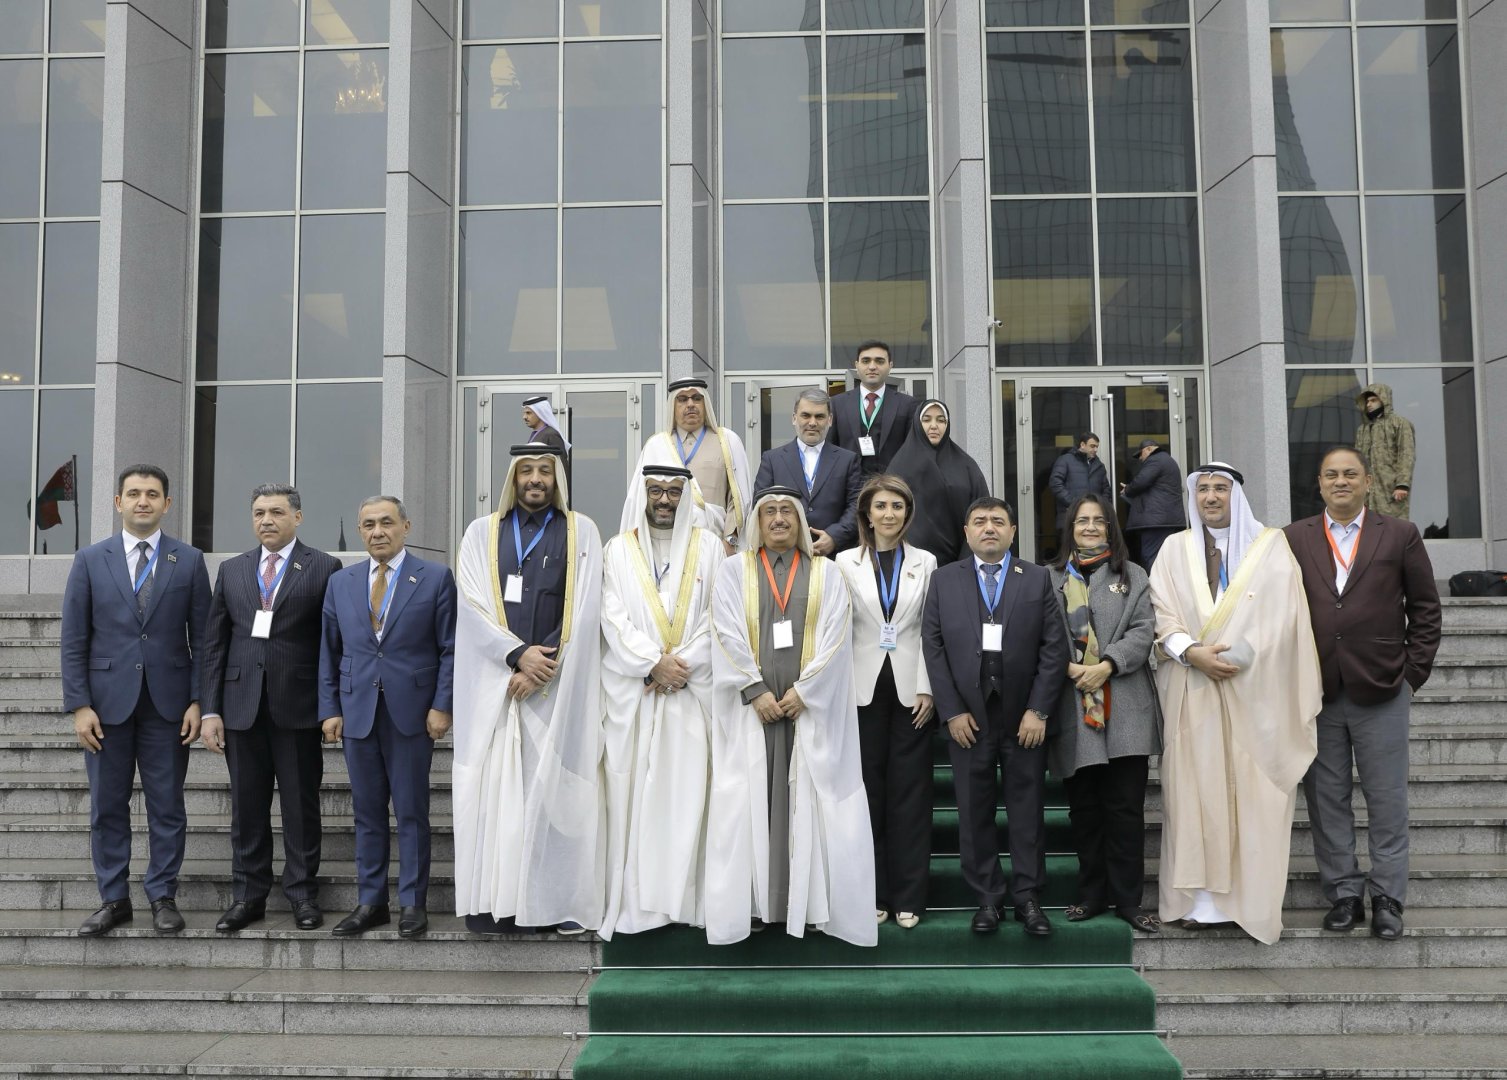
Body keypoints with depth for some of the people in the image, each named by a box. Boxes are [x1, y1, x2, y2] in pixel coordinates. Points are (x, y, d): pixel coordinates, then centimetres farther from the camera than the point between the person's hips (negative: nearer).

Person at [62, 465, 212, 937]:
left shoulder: (190, 561, 3)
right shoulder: (90, 560, 3)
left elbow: (201, 638, 2)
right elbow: (74, 639, 1)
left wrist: (197, 701, -4)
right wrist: (79, 705, -5)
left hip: (167, 702, 0)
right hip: (108, 700, 1)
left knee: (167, 806, 4)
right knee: (107, 806, 7)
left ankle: (163, 897, 15)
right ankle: (113, 899, 18)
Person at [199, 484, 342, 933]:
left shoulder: (323, 568, 1)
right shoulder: (231, 570, 12)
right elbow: (214, 644, 10)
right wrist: (210, 709, 3)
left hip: (297, 706, -3)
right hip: (242, 705, 3)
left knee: (301, 806, 4)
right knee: (247, 807, 8)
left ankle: (303, 894, 15)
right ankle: (248, 895, 18)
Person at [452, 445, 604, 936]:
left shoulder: (581, 532, 8)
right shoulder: (482, 532, 12)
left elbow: (584, 612, -1)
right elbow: (473, 605, 1)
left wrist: (543, 666, -9)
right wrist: (519, 654, -11)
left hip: (559, 682, -1)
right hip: (495, 680, 1)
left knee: (555, 786, -3)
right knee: (494, 784, -3)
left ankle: (560, 901, 1)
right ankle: (493, 901, 2)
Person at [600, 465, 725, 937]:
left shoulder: (708, 548, 8)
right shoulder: (618, 550, 9)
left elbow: (717, 618, 2)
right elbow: (613, 618, 0)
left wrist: (683, 665, -9)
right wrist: (654, 663, -11)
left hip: (691, 691, 0)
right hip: (631, 692, 0)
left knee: (687, 791, -3)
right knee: (631, 794, -2)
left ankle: (686, 898, 2)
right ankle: (634, 900, 3)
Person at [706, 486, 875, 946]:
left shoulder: (826, 573, 8)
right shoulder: (733, 571, 7)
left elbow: (835, 637, -1)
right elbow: (728, 635, -2)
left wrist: (803, 690, -11)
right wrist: (756, 690, -11)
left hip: (812, 707, 0)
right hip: (751, 707, 0)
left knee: (808, 801, 0)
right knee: (749, 800, 0)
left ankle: (808, 903, 5)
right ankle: (752, 903, 5)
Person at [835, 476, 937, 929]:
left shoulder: (926, 562, 6)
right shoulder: (846, 562, 5)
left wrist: (927, 688, -5)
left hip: (910, 687, 0)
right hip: (865, 687, 0)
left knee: (910, 790, 2)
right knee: (868, 789, 2)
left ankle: (908, 896, 8)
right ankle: (872, 892, 11)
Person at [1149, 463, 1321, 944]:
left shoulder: (1271, 546, 6)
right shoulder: (1175, 549, 11)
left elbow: (1282, 617, -1)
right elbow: (1163, 615, 3)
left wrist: (1229, 655, -9)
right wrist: (1194, 653, -14)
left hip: (1254, 692, -1)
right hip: (1192, 693, 2)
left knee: (1252, 794, -2)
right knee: (1197, 791, 0)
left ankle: (1253, 900, 2)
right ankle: (1204, 898, 3)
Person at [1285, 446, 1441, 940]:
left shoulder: (1400, 536, 4)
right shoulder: (1294, 539, 7)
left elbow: (1425, 609, 6)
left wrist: (1413, 671, -1)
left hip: (1381, 692, -1)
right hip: (1316, 692, 1)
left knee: (1387, 800, 4)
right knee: (1326, 799, 7)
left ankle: (1387, 898, 14)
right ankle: (1343, 892, 18)